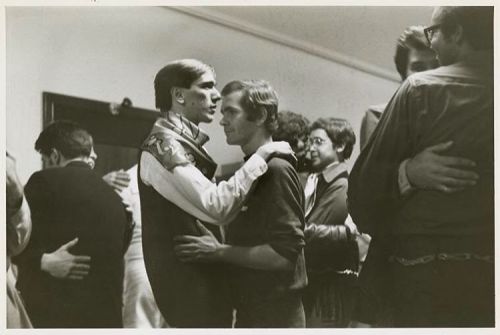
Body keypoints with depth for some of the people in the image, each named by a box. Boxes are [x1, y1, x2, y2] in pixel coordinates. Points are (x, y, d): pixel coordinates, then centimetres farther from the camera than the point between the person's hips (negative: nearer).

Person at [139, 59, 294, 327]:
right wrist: (260, 156, -20)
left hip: (201, 274, 9)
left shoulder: (184, 143, 14)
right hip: (187, 281, -9)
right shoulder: (163, 146, -16)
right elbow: (216, 206, -26)